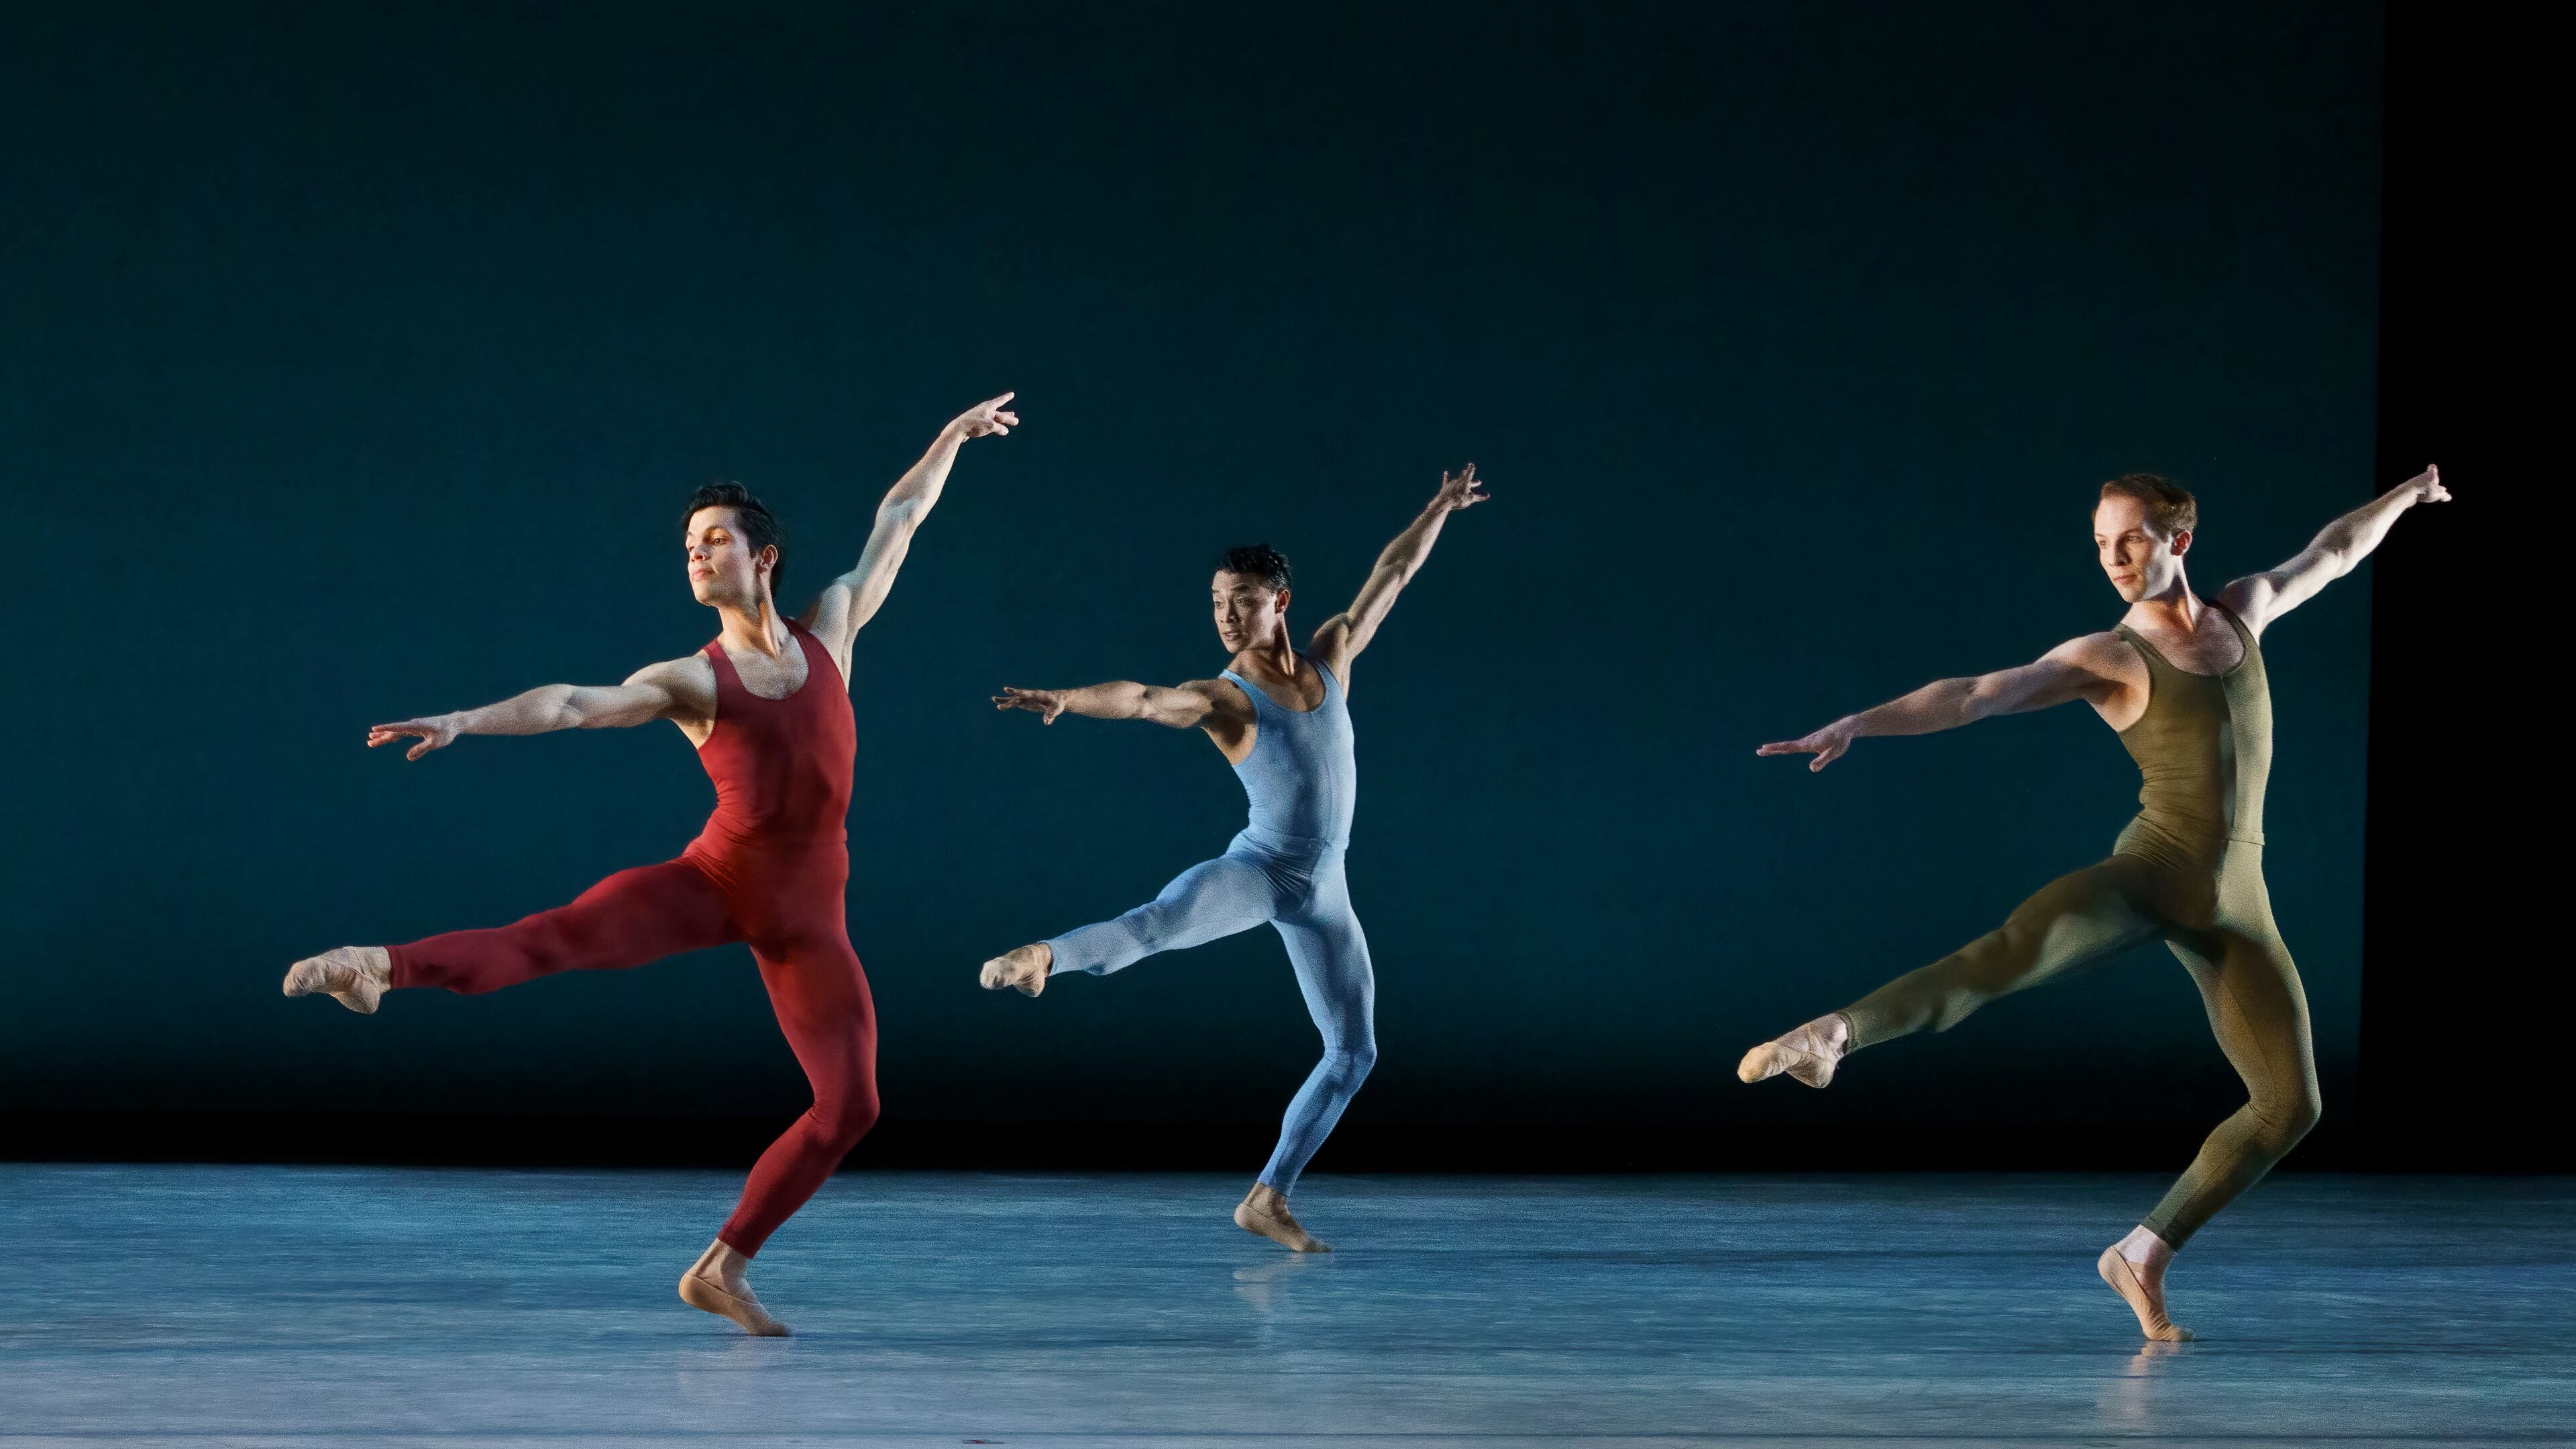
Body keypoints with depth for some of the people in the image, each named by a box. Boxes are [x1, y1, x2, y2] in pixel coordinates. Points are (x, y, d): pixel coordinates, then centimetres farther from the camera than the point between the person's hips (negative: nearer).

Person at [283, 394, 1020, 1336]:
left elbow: (899, 519, 19)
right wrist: (464, 721, -25)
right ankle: (382, 966, -36)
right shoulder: (690, 681, 1)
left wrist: (954, 435, 24)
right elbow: (569, 703, -12)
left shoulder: (827, 631, 9)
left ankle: (722, 1269, 7)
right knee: (554, 938, -26)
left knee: (850, 1105, -3)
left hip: (806, 912, 3)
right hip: (715, 880, -3)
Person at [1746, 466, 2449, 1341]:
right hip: (2151, 868, -5)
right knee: (2013, 951, -36)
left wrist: (2407, 495, 45)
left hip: (2235, 898, 5)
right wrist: (1856, 724, -26)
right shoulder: (2107, 659, -3)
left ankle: (2144, 1255, 8)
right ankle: (1832, 1036, -42)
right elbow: (1976, 695, -14)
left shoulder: (2242, 610, 12)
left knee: (2291, 1105, -1)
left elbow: (2332, 554, 31)